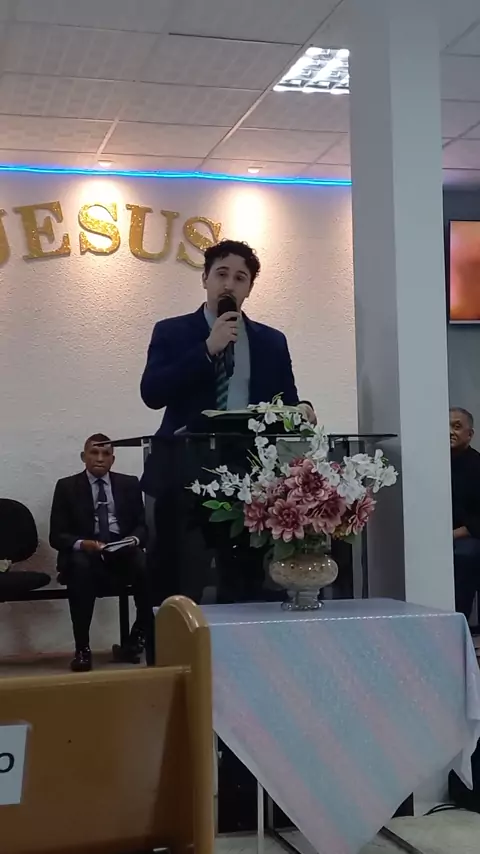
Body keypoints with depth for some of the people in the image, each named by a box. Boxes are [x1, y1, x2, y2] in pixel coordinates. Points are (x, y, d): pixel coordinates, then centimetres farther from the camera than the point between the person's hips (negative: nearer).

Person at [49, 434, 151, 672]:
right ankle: (82, 648, -31)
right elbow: (57, 535, -1)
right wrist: (82, 544, -23)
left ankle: (138, 639, -15)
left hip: (123, 554, 2)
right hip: (85, 555, -1)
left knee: (147, 565, -32)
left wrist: (133, 540, -16)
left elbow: (142, 525, 8)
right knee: (80, 565, -38)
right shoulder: (67, 487, 5)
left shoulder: (129, 484, 12)